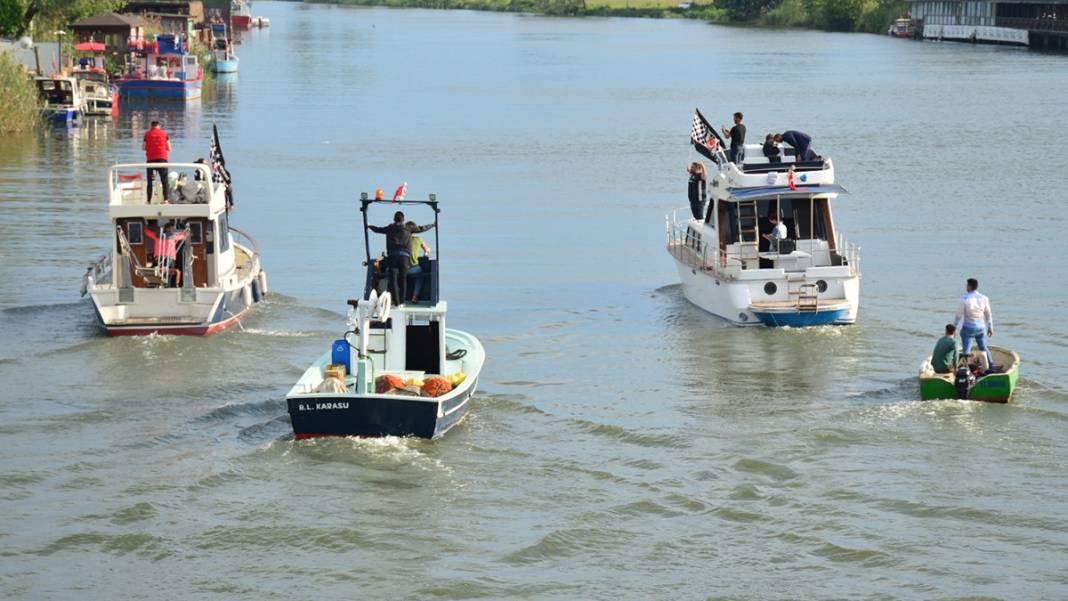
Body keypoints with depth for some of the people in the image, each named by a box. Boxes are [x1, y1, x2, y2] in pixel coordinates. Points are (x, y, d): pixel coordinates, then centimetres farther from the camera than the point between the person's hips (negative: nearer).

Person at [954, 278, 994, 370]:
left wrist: (954, 328, 1)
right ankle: (991, 367, 27)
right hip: (981, 328, 4)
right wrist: (990, 328, 16)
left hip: (968, 328, -4)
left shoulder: (965, 299, -14)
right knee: (984, 348, 19)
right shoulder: (984, 299, -2)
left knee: (966, 351, 0)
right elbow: (988, 315, 6)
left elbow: (959, 315, -9)